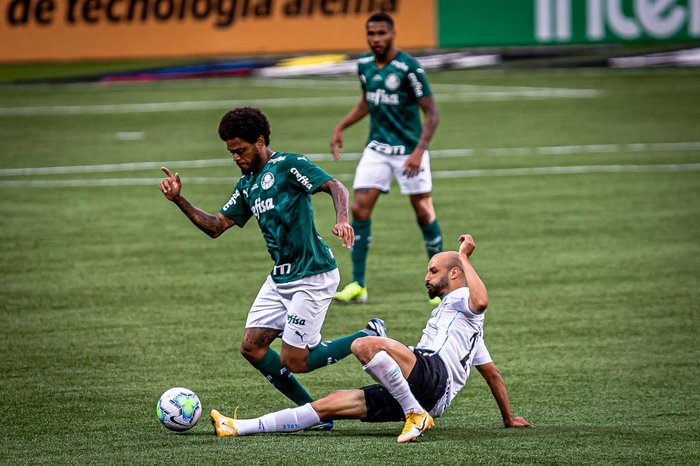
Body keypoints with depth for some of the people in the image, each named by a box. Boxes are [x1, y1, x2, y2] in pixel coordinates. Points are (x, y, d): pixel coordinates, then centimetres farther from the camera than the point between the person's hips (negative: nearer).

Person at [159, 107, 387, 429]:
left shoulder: (288, 165, -10)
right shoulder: (246, 186, 15)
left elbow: (336, 187, -19)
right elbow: (215, 226, 16)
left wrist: (342, 220, -39)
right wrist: (179, 200, 4)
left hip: (313, 276, -9)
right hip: (280, 278, 9)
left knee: (294, 362, -9)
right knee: (252, 348, 1)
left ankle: (369, 338, 8)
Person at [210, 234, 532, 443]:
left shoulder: (461, 298, 11)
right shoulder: (448, 312, 39)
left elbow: (481, 301, -18)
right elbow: (492, 373, 40)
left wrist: (463, 257, -6)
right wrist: (508, 419, 44)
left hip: (433, 373, -10)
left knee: (365, 345, -32)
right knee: (331, 403, 3)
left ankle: (415, 415, -23)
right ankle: (239, 428, -1)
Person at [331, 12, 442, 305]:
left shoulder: (409, 67, -15)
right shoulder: (364, 65, 4)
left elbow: (431, 113, -14)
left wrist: (419, 151, -24)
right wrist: (340, 128, 13)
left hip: (409, 150, -5)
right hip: (377, 147, 5)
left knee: (423, 213, -2)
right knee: (359, 209, -7)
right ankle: (358, 285, -1)